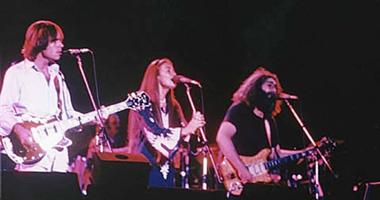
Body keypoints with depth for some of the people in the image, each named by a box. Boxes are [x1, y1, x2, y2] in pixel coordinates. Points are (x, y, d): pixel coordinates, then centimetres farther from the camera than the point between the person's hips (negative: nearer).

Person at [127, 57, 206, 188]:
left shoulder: (173, 107, 15)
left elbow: (183, 135, 8)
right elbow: (153, 134, -16)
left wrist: (194, 126, -14)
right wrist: (186, 130, -23)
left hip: (167, 170, 6)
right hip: (146, 168, -6)